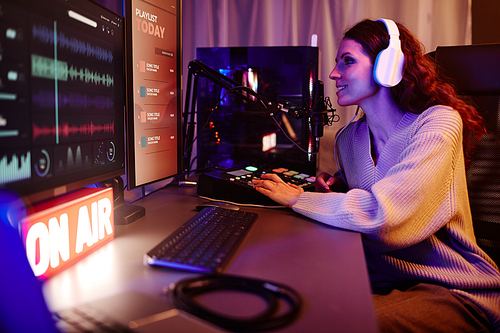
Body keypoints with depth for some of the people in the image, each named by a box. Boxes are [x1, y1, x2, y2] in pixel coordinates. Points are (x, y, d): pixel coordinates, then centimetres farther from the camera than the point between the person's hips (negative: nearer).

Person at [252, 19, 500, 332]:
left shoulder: (438, 122, -15)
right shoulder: (348, 138, 4)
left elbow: (383, 215, -29)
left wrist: (298, 199, -17)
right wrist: (336, 186, 1)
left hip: (455, 293, -5)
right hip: (380, 282, 6)